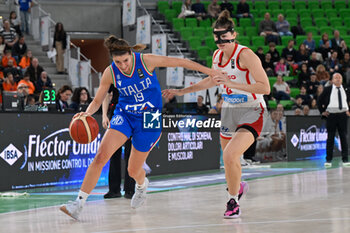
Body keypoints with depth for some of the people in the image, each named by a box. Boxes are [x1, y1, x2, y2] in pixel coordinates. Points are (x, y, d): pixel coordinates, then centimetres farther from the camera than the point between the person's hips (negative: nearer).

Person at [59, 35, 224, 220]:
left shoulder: (146, 61, -19)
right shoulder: (110, 73, -12)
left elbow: (180, 62, -8)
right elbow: (97, 101, -3)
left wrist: (208, 71, -1)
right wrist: (87, 113, -26)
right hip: (124, 115, 2)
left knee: (133, 171, 5)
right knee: (100, 156, -19)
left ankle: (142, 185, 45)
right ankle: (79, 203, -15)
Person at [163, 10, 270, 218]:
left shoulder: (245, 55, -21)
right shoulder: (217, 56, 2)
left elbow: (265, 88, -27)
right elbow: (213, 80, 23)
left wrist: (232, 83, -32)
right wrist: (183, 91, 21)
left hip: (252, 112, -8)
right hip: (230, 109, 8)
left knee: (230, 156, -24)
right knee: (229, 158, 19)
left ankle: (233, 202, -4)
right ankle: (237, 187, 51)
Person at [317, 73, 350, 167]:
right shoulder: (327, 89, 0)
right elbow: (320, 100, 8)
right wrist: (322, 111, 2)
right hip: (331, 116, -2)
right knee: (330, 138, 1)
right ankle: (328, 160, 6)